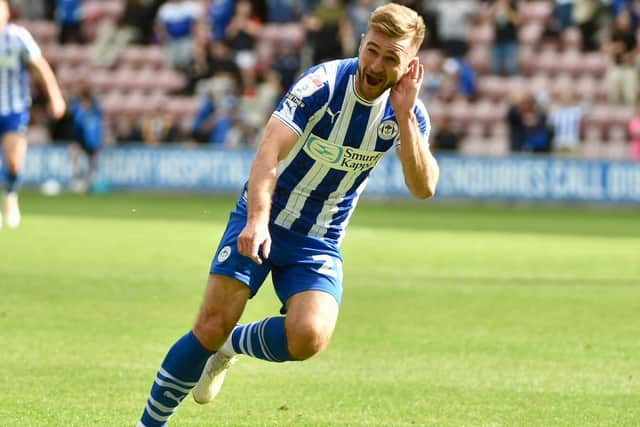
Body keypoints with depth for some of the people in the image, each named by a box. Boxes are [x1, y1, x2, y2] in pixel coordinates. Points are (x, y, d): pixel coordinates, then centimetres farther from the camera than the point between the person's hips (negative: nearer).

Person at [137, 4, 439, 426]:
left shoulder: (408, 113, -7)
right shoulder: (324, 83, -20)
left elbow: (423, 188, -19)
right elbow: (270, 150, -30)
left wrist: (405, 115, -29)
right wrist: (257, 220, -44)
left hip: (319, 242, 3)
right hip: (261, 222, -2)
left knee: (308, 337, -22)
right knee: (212, 327, -12)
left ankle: (234, 345, 10)